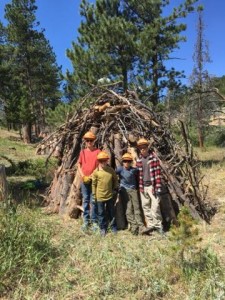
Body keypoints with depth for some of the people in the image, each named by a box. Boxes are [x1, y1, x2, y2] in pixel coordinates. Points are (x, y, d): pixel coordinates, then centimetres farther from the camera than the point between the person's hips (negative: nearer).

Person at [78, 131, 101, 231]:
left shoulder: (98, 151, -2)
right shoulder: (82, 152, 8)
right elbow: (79, 166, 11)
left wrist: (91, 176, -11)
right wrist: (83, 176, -4)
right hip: (84, 180, 3)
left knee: (93, 201, 0)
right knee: (85, 200, 9)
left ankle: (94, 221, 11)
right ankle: (86, 221, 18)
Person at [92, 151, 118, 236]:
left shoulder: (111, 170, -2)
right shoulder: (96, 172, -8)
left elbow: (115, 180, 13)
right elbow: (94, 184, -3)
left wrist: (115, 188, 7)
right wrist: (94, 195, -2)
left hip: (110, 195, 2)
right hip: (100, 196, -2)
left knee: (111, 212, 14)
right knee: (101, 213, 10)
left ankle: (113, 227, 29)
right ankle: (103, 228, 25)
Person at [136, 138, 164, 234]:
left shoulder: (154, 158, -7)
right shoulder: (139, 160, 7)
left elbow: (158, 173, -9)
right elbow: (138, 174, 11)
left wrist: (158, 187, -13)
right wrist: (140, 186, 9)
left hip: (152, 186, -5)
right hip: (143, 187, 5)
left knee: (155, 206, -7)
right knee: (145, 206, 10)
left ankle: (158, 225, 9)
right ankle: (150, 225, 22)